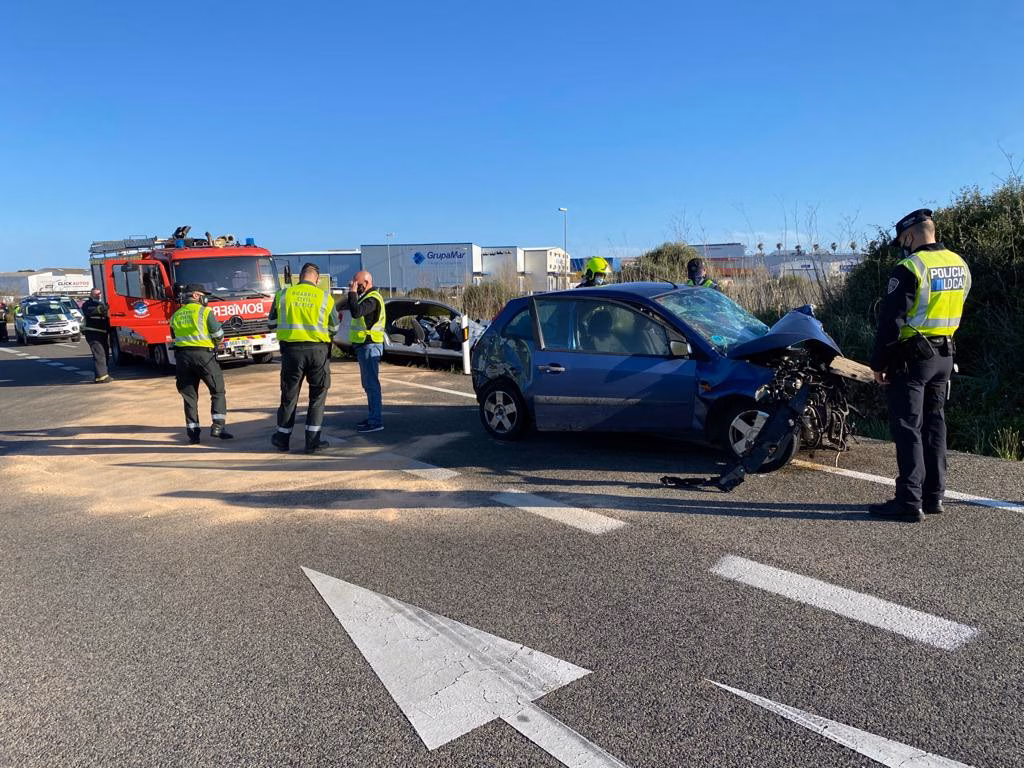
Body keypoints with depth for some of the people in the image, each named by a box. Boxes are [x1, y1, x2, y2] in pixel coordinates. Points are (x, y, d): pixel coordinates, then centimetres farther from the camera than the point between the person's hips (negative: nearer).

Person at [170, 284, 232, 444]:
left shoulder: (175, 316, 14)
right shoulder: (205, 311, -3)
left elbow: (175, 338, 17)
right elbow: (219, 335, -4)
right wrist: (215, 344, 16)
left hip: (182, 356, 5)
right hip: (203, 355, -5)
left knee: (189, 395, 10)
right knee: (218, 391, 5)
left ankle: (193, 432, 8)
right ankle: (217, 426, -5)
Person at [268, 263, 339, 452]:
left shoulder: (283, 294, 1)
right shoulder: (325, 297, -2)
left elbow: (272, 324, 9)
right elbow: (334, 328, 6)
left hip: (291, 349, 2)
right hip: (318, 350, -1)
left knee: (289, 394, 13)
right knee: (318, 395, 9)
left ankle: (283, 438, 26)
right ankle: (312, 440, 7)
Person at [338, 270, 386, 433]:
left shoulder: (373, 299, -16)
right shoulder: (366, 297, 18)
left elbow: (356, 312, -30)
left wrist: (352, 292, -21)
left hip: (369, 346, -11)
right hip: (364, 346, 11)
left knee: (371, 383, -10)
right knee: (368, 384, 16)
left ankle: (376, 421, -8)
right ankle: (372, 417, 25)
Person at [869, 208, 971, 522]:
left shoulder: (909, 268, -16)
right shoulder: (960, 265, 10)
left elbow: (891, 321, -17)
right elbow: (954, 312, 16)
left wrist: (879, 363, -11)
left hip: (912, 357, -8)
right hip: (944, 356, 8)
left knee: (908, 428, -4)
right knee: (934, 424, 14)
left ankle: (909, 502, -3)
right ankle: (933, 495, 20)